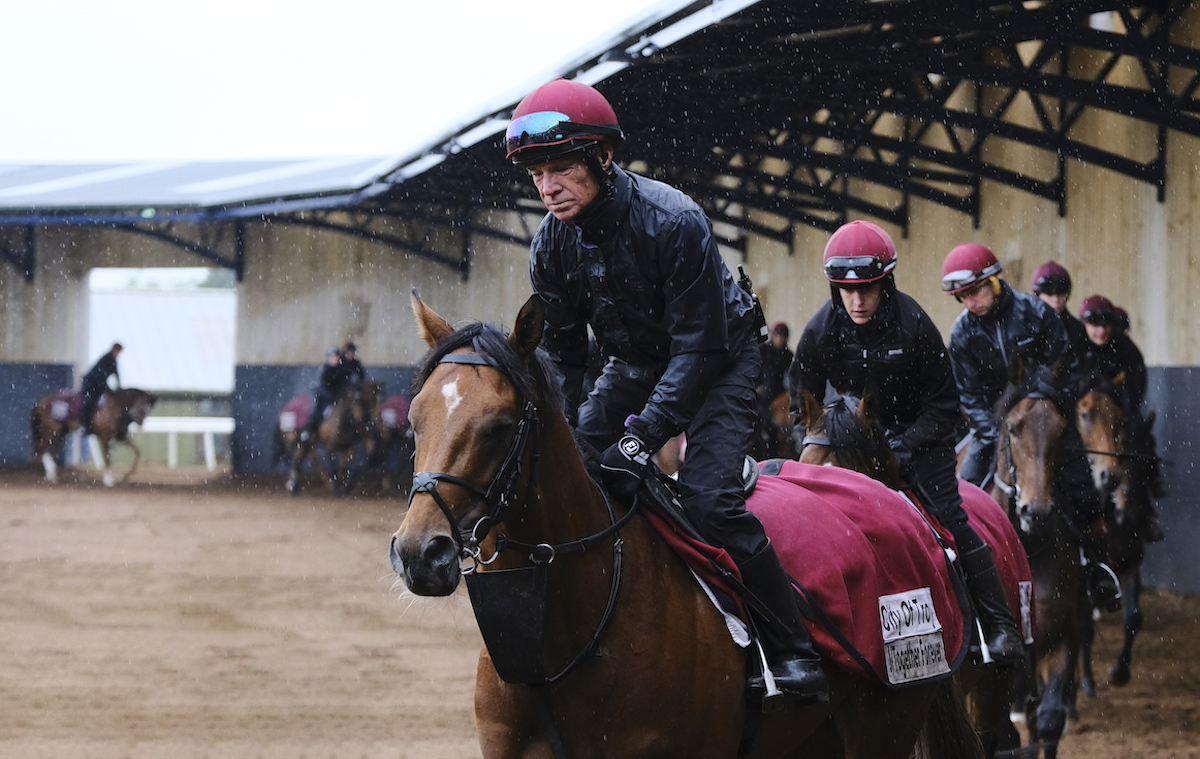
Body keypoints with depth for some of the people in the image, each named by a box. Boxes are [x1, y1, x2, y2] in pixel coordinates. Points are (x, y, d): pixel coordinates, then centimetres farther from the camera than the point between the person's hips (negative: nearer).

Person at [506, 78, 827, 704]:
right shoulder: (552, 242, -14)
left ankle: (794, 652, -16)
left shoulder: (674, 222, -33)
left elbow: (697, 349, -30)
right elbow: (559, 350, -3)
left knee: (708, 498, -24)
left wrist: (640, 440, -37)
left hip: (718, 359, -7)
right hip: (634, 364, 7)